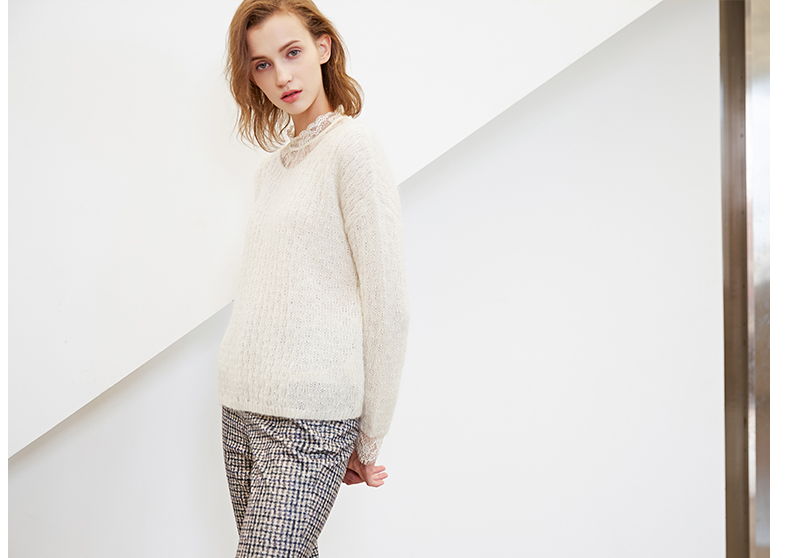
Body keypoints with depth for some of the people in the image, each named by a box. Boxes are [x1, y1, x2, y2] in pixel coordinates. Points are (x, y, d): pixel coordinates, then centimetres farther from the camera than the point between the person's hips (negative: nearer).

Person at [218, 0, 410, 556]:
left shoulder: (353, 145, -7)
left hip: (310, 416, -6)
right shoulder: (272, 165, 15)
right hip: (241, 406, 7)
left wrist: (368, 442, -6)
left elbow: (388, 303, -10)